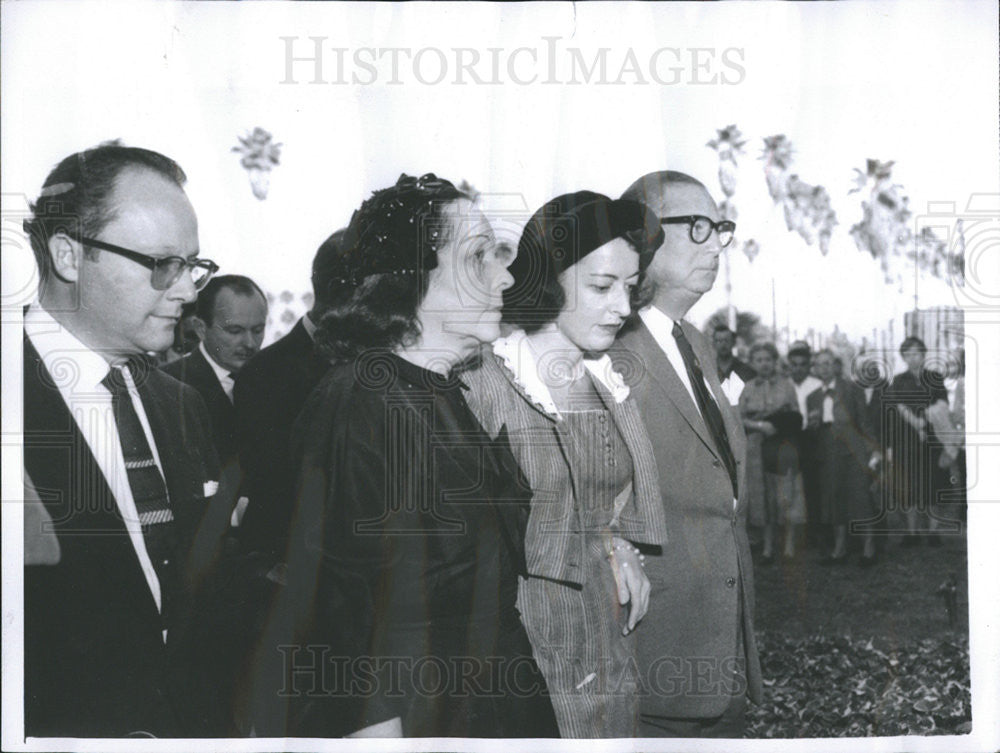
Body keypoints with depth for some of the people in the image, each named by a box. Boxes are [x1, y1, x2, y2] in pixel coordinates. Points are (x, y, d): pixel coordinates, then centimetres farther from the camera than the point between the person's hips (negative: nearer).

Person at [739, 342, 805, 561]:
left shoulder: (786, 384, 7)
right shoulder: (749, 388, 11)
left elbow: (796, 416, 6)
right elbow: (739, 418, 5)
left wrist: (779, 424, -9)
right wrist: (759, 425, -11)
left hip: (784, 446, -2)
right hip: (758, 449, 2)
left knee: (787, 496, -9)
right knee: (763, 498, 4)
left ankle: (790, 545, -3)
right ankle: (768, 547, 11)